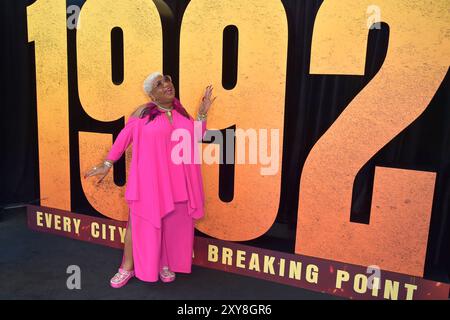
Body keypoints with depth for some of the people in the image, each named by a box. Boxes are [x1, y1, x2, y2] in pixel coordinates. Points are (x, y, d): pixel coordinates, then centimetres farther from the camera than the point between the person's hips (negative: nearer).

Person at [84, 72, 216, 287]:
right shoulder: (143, 112, -3)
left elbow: (196, 139, 7)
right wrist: (106, 165, 0)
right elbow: (123, 138, -1)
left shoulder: (181, 112, 8)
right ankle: (127, 268, 18)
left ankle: (165, 264, 27)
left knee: (173, 222, 10)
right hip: (149, 179, -3)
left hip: (176, 181, 4)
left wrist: (202, 113, -2)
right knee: (139, 221, 3)